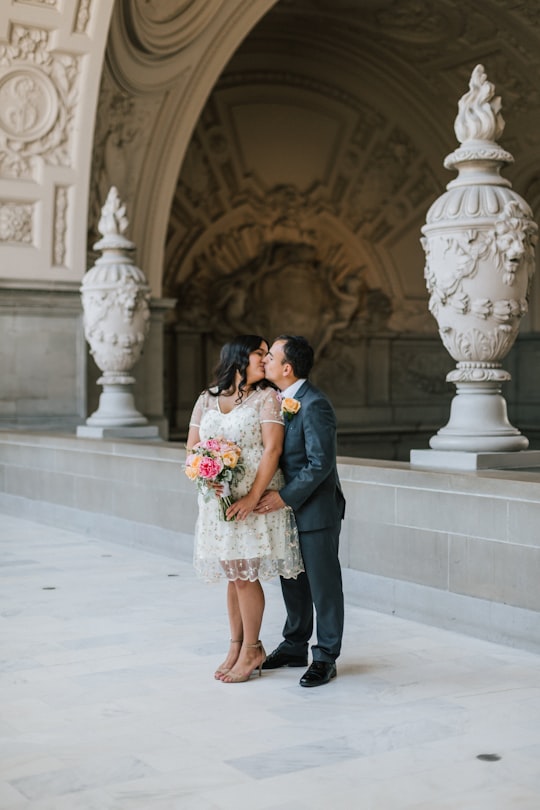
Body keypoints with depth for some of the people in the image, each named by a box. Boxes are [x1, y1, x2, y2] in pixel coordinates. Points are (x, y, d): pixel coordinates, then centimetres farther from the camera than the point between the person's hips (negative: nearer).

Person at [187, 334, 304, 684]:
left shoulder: (267, 397, -2)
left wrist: (252, 498, -19)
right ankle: (237, 645, 22)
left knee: (244, 575, -4)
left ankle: (251, 650, 10)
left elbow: (273, 449, -11)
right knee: (233, 576, 11)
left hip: (254, 502, -4)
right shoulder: (207, 399, 11)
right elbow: (192, 447, 10)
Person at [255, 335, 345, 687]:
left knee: (323, 583, 4)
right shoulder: (281, 399, 7)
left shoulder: (314, 405, -20)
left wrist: (285, 497, -20)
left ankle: (326, 658, 15)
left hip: (315, 509, -9)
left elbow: (320, 463, -23)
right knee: (293, 581, 18)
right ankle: (295, 646, 32)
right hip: (288, 509, 9)